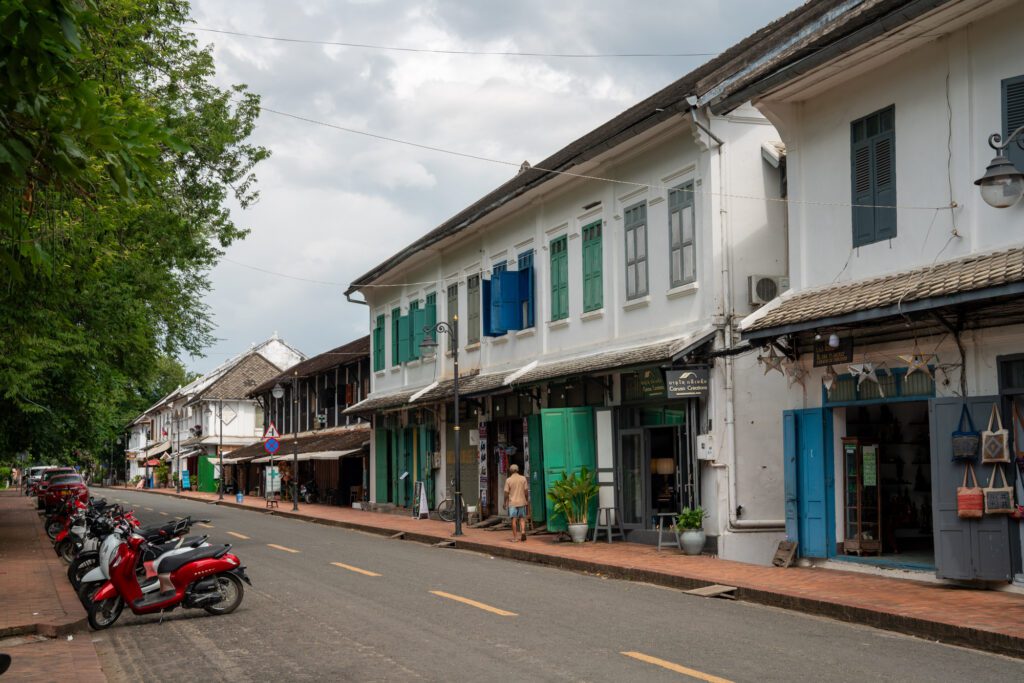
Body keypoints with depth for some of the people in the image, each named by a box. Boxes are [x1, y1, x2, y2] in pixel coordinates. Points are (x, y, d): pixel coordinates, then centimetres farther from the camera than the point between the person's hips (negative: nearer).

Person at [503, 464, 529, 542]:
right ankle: (523, 531, -10)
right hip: (521, 502, 1)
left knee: (514, 519, 2)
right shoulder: (523, 478, 0)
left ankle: (515, 537, 3)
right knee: (522, 518, 11)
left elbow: (506, 493, -4)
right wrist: (527, 499, 12)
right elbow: (525, 491, 0)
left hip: (512, 503, -1)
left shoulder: (508, 480, -4)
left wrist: (505, 502, 7)